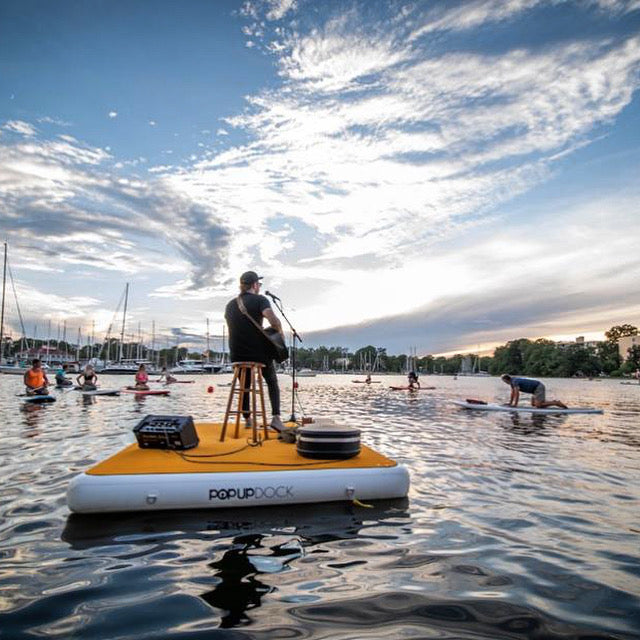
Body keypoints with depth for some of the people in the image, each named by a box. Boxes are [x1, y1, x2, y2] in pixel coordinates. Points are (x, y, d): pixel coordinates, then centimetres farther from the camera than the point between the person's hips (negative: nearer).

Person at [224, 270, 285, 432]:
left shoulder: (230, 305, 10)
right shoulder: (259, 300, -10)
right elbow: (273, 319, -27)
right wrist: (280, 332, -11)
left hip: (237, 356, 4)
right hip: (259, 353, -4)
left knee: (244, 386, 25)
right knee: (272, 382, 17)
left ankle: (247, 420, 27)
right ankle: (276, 417, 2)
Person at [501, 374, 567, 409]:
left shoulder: (515, 381, -20)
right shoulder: (512, 381, 9)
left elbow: (517, 393, -26)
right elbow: (513, 393, 16)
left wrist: (515, 404, -20)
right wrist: (510, 403, 16)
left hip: (538, 388, -10)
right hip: (537, 388, 10)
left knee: (538, 406, -18)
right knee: (533, 404, 14)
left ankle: (557, 403, -10)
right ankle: (553, 402, 14)